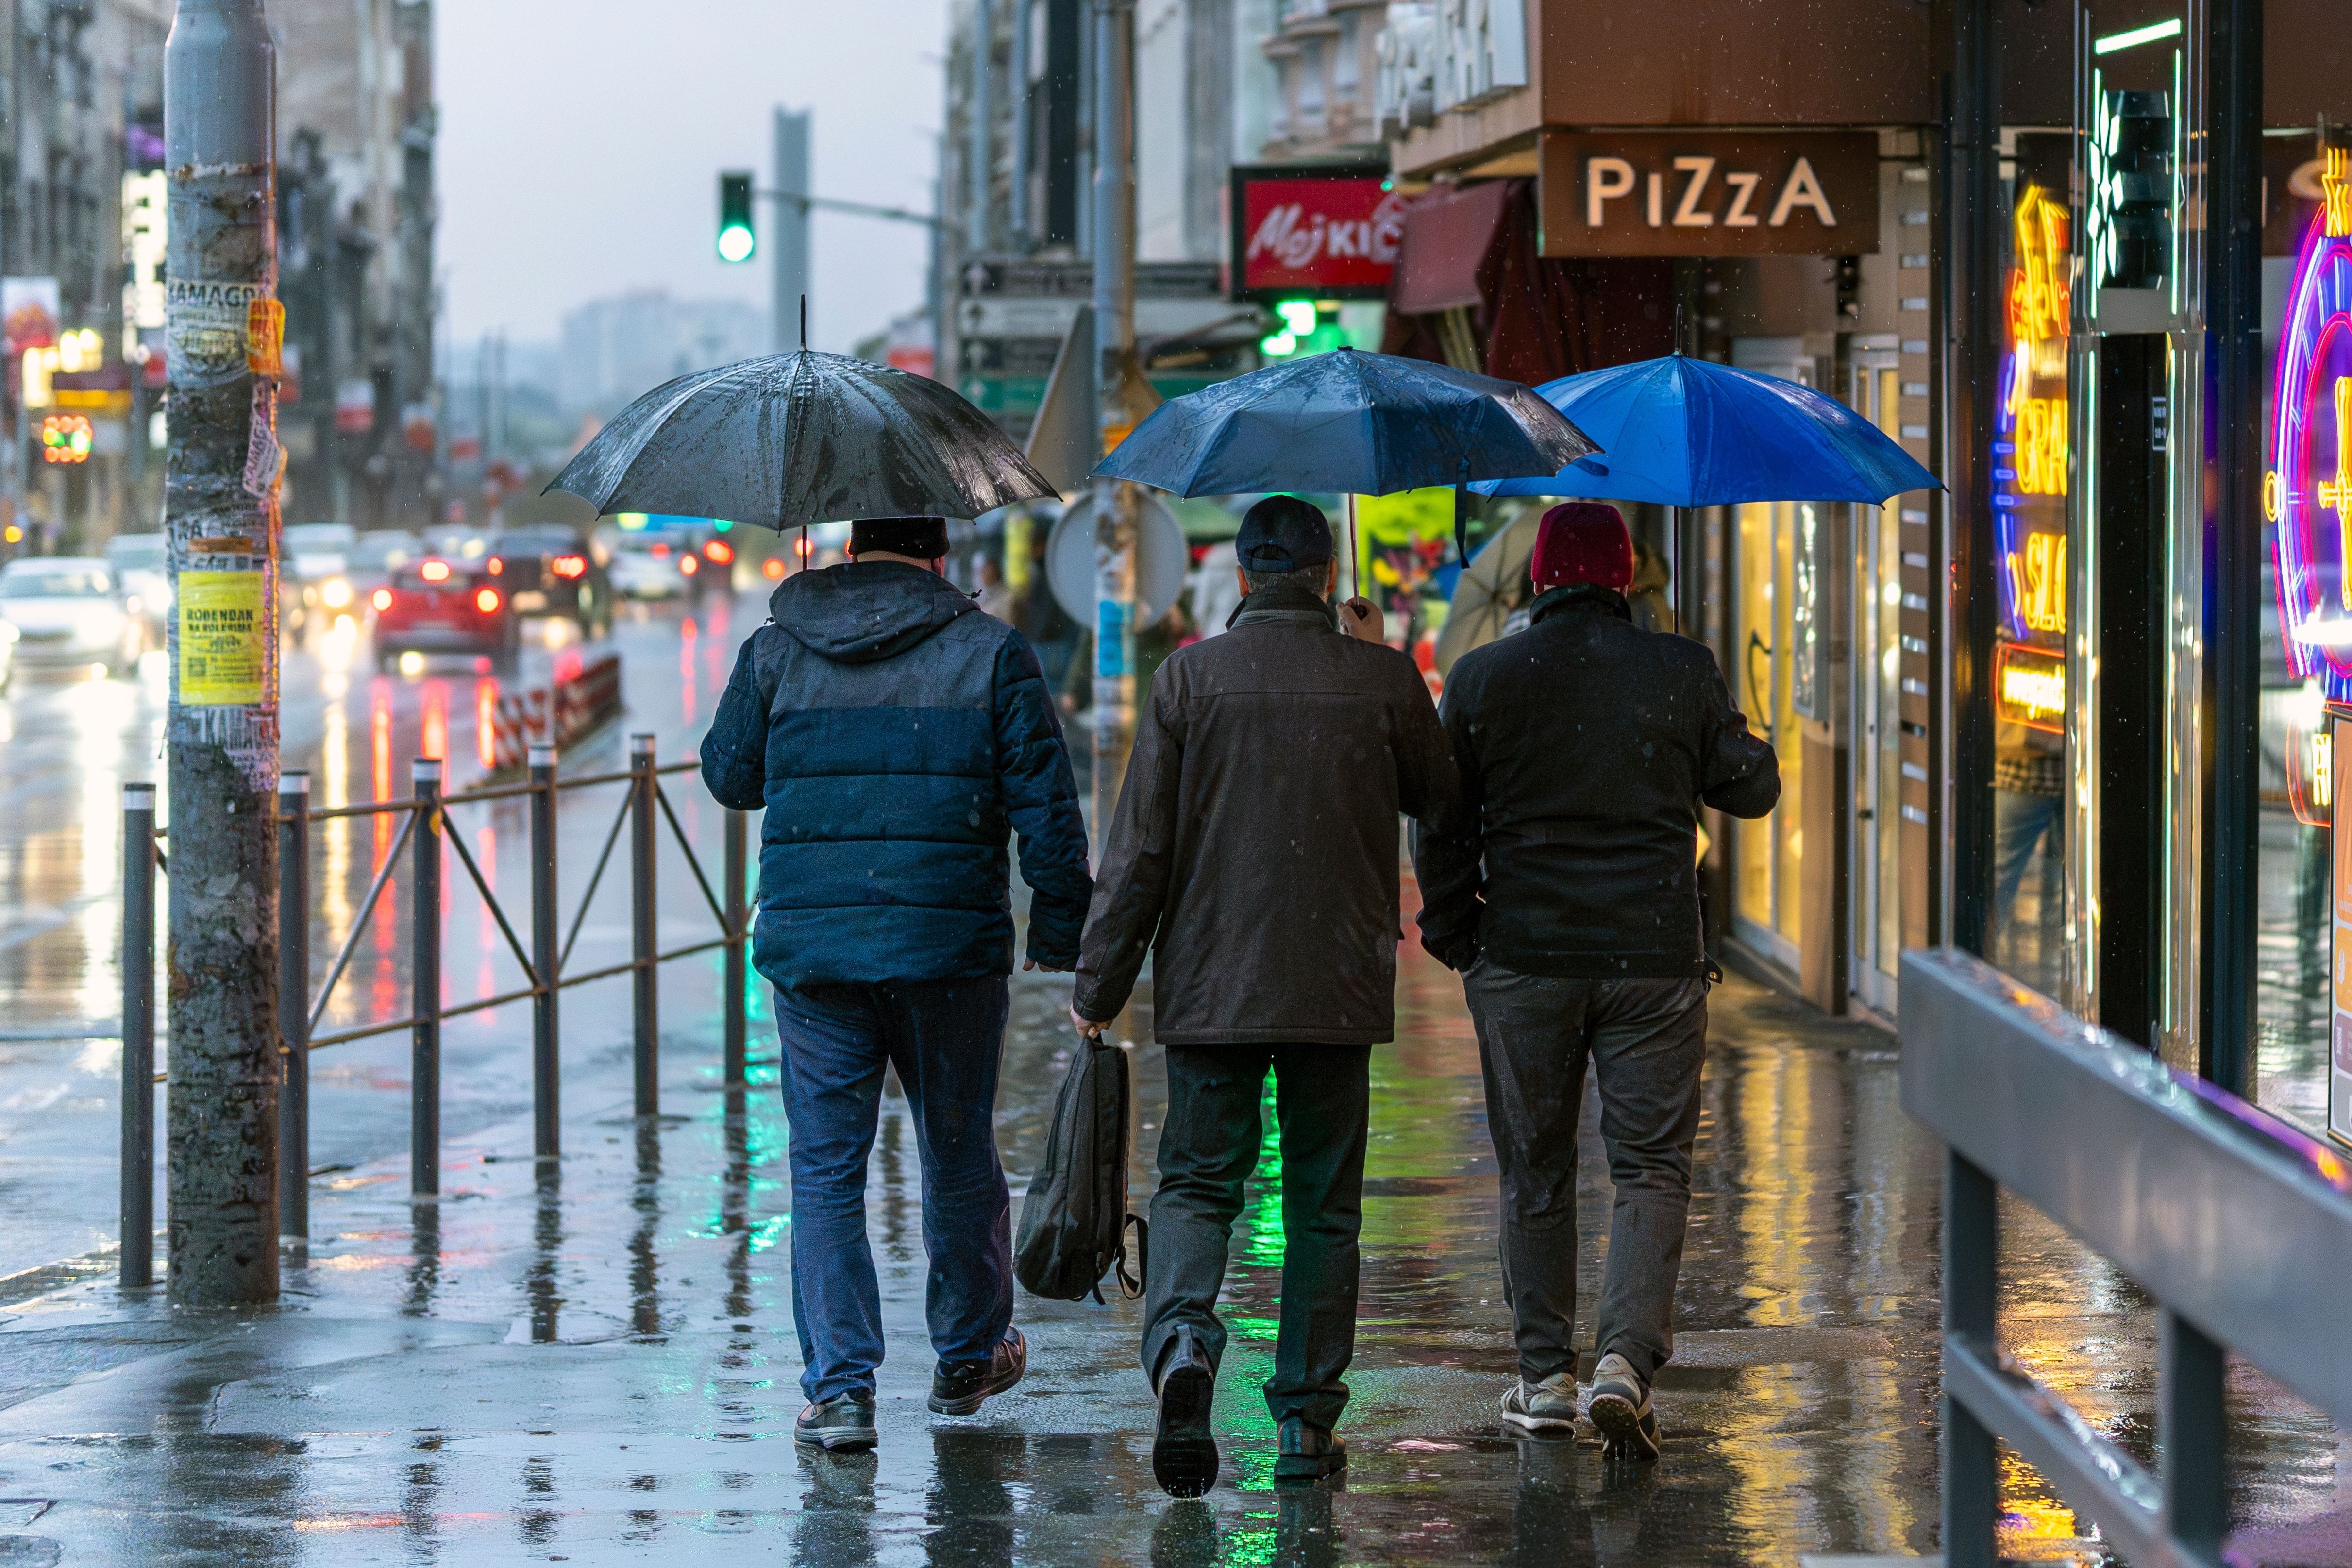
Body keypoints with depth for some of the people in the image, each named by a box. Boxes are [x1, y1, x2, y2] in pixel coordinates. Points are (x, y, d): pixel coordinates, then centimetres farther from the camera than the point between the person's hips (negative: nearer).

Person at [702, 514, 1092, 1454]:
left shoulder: (775, 652, 4)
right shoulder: (991, 654, 0)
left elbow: (728, 776, 17)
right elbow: (1048, 810, -2)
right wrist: (1061, 934, 4)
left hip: (809, 945, 0)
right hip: (952, 948, 0)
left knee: (825, 1168, 4)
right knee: (959, 1157, 15)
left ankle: (838, 1385, -4)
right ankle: (968, 1358, 30)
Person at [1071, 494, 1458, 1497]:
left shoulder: (1192, 677, -4)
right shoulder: (1383, 681, -3)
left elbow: (1140, 850, -4)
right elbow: (1439, 796, 15)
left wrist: (1099, 986, 3)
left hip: (1211, 983, 0)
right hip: (1340, 988, 1)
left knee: (1197, 1182, 6)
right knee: (1323, 1205, 10)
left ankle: (1182, 1340, -22)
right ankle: (1307, 1420, 11)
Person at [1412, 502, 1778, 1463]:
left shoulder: (1483, 678, -1)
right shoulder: (1682, 673, -2)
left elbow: (1443, 827, 2)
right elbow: (1753, 788, 8)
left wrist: (1451, 933, 14)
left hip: (1524, 960, 1)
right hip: (1654, 957, -1)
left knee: (1536, 1173, 12)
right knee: (1652, 1166, 3)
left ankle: (1546, 1375, 15)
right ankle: (1626, 1357, -14)